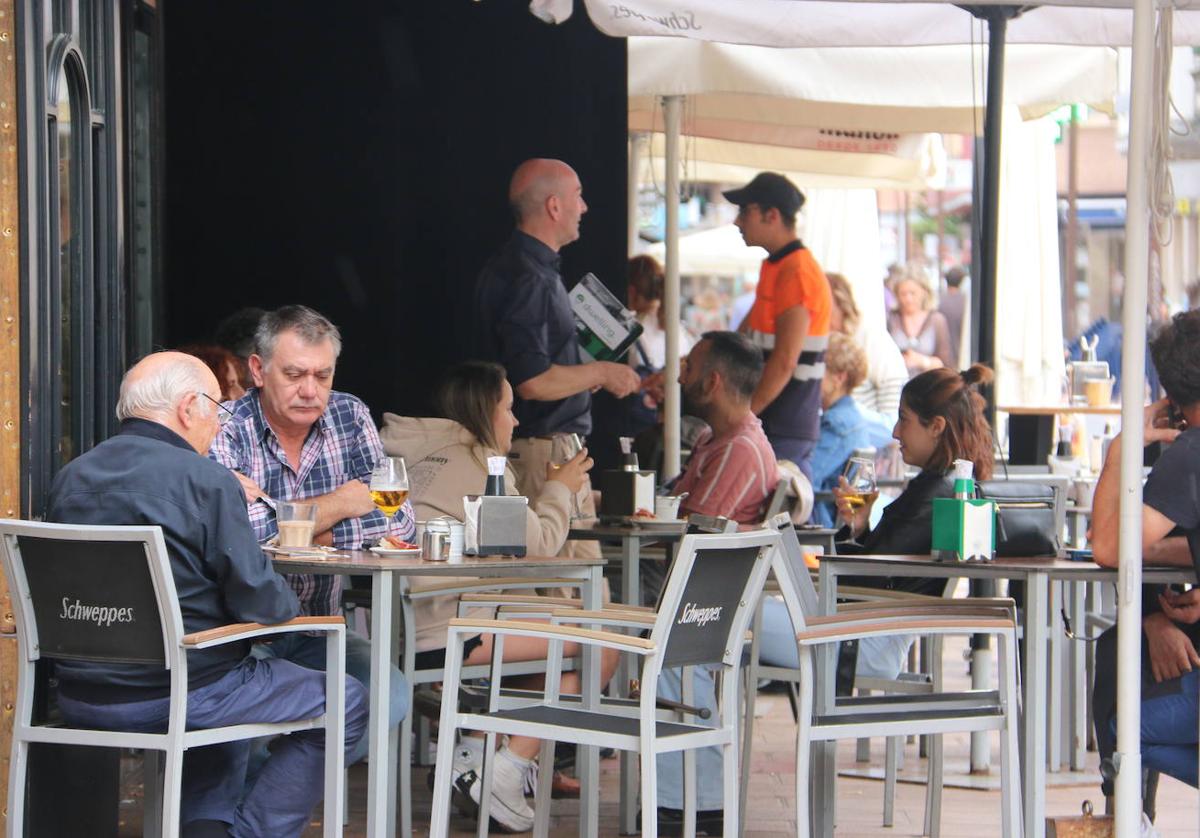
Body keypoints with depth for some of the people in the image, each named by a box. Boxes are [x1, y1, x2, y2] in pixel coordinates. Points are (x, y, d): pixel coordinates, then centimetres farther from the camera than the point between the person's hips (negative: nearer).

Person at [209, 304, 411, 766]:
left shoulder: (350, 417, 5)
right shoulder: (224, 431, -10)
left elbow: (399, 518, -4)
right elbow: (232, 532, -27)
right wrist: (340, 503, -12)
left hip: (316, 633, 5)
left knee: (390, 696, -22)